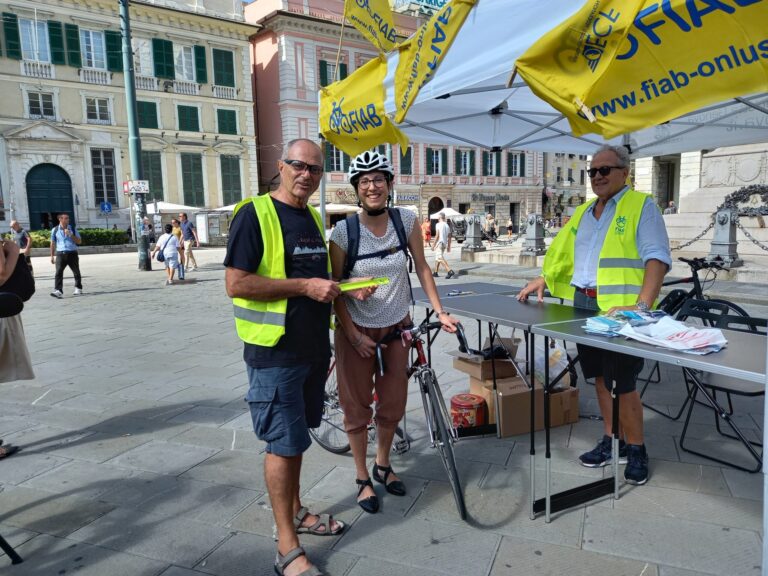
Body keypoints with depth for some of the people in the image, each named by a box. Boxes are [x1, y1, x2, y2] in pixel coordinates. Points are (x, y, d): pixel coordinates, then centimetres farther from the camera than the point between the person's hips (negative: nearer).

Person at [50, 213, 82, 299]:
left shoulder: (72, 229, 5)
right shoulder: (55, 230, 5)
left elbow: (79, 241, 2)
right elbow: (53, 243, 11)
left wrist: (70, 235, -13)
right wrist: (52, 256, 9)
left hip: (72, 253, 1)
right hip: (60, 254, -1)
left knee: (76, 272, 11)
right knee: (58, 272, -14)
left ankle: (78, 288, 27)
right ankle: (58, 291, -20)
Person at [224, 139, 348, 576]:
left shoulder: (314, 218, 12)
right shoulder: (255, 214, -12)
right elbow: (236, 283, -19)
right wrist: (305, 286, -21)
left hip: (313, 349, 7)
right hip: (275, 353, -7)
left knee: (295, 437, 19)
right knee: (284, 443, 0)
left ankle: (296, 511, 36)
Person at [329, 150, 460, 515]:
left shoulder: (406, 221, -7)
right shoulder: (344, 231, -15)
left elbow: (422, 268, 1)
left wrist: (440, 311, -5)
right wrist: (354, 335, -13)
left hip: (397, 326, 3)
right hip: (357, 329, -3)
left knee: (392, 403, 14)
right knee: (357, 406, 8)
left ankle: (382, 465, 39)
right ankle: (362, 479, 28)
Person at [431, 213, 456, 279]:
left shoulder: (438, 225, -9)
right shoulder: (447, 226, 13)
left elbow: (437, 236, -16)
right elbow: (449, 237, 14)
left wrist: (433, 245, -13)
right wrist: (449, 246, 18)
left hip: (439, 243, -8)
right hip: (445, 243, 8)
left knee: (440, 258, -14)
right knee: (437, 258, 19)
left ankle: (450, 271, -29)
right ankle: (435, 272, 24)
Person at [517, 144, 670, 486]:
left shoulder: (642, 206, -4)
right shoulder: (584, 212, 17)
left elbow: (657, 257, -15)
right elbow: (563, 251, 25)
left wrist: (642, 305, -27)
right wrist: (543, 279, 12)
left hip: (621, 309, -7)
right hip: (584, 306, 7)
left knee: (623, 382, -2)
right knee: (600, 377, 14)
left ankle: (636, 449, 16)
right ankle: (611, 439, 29)